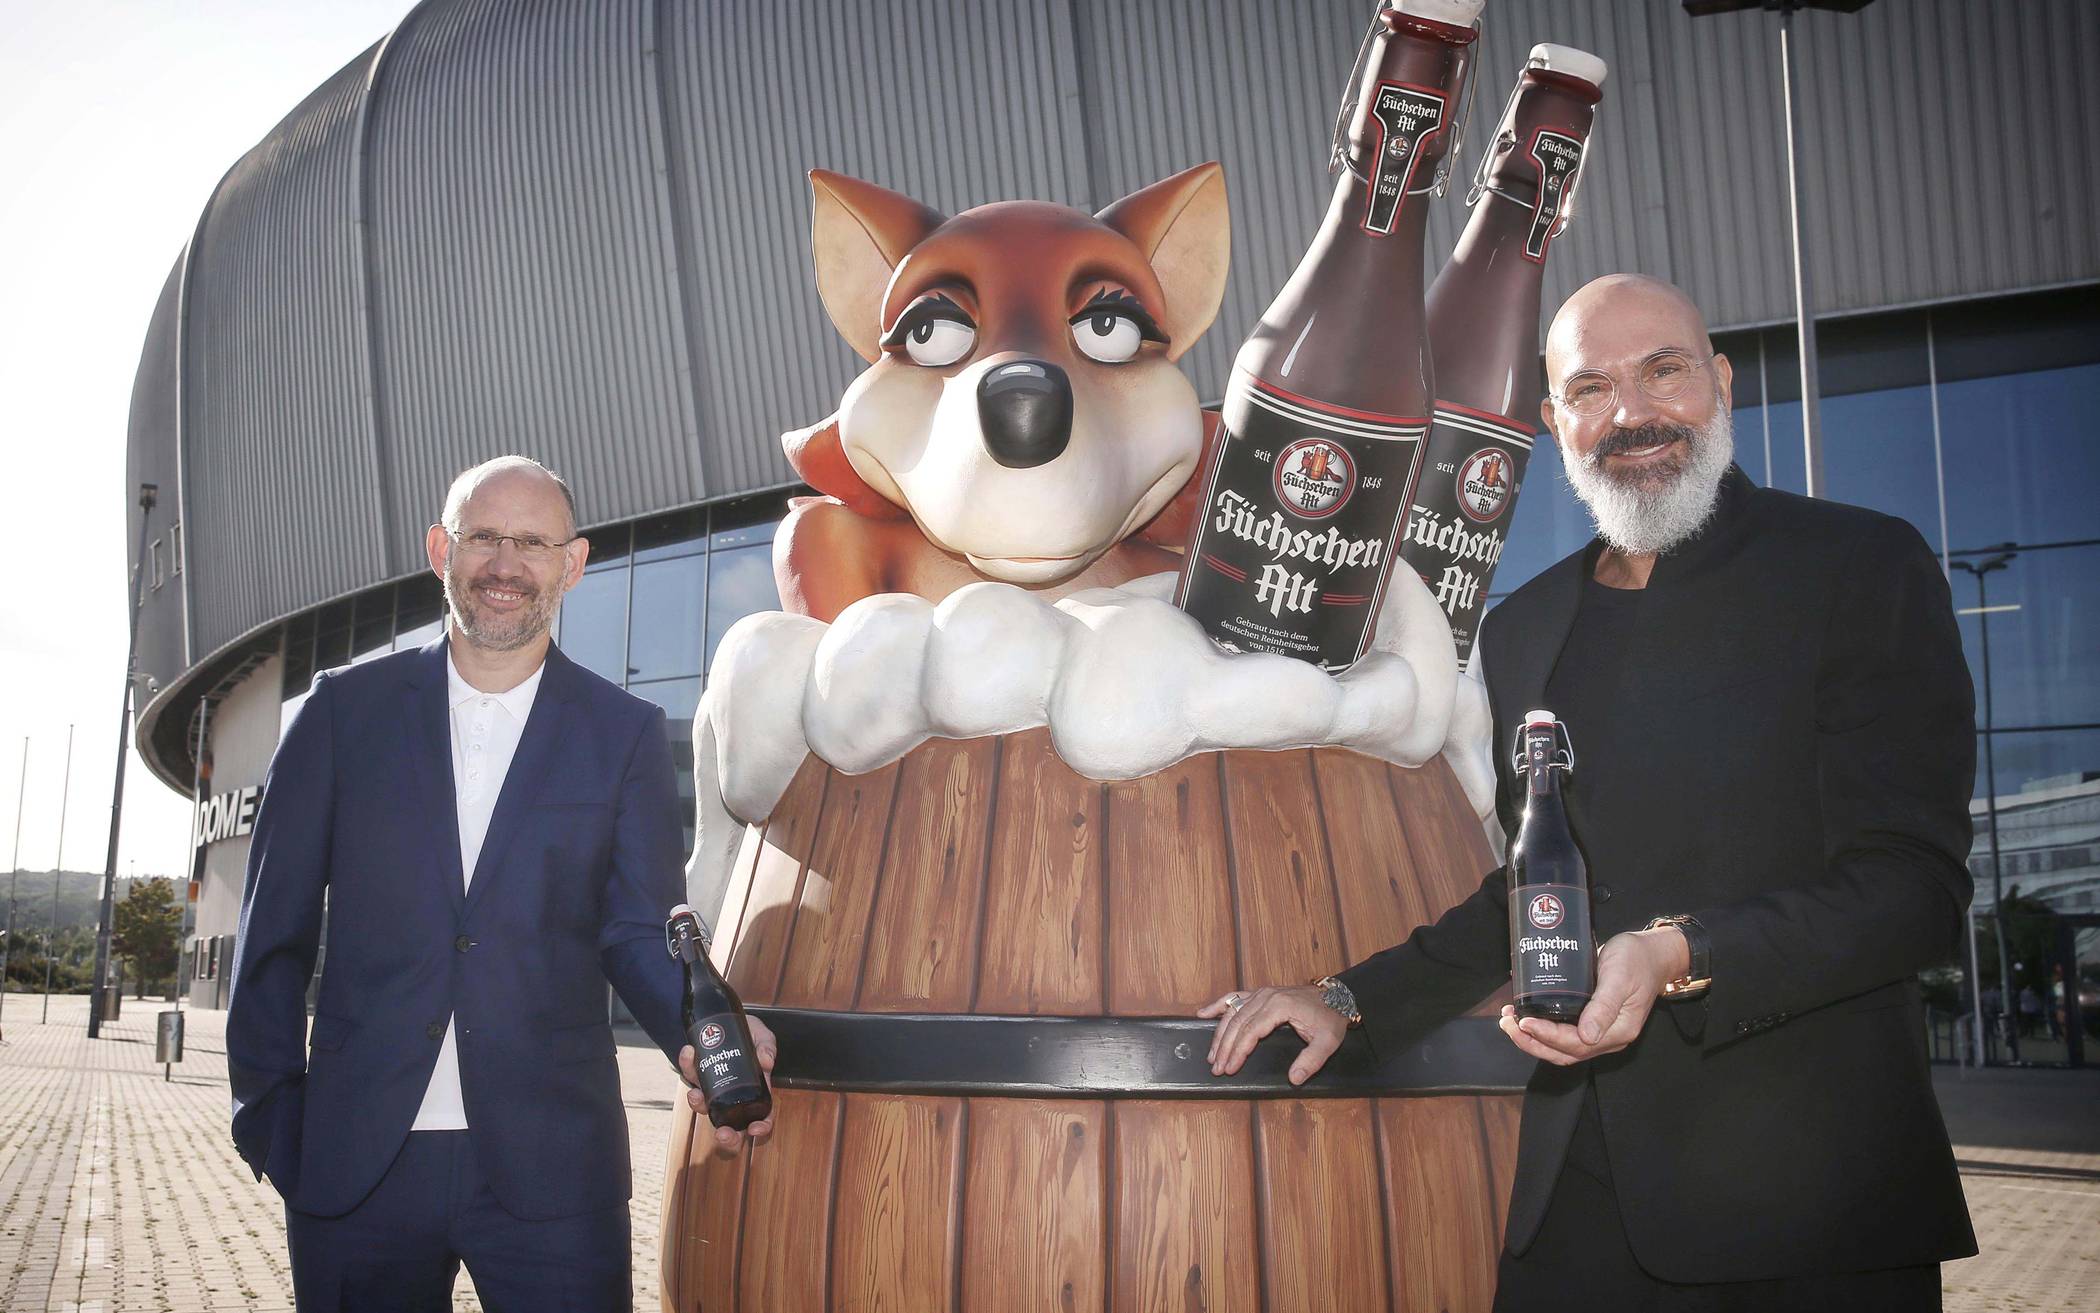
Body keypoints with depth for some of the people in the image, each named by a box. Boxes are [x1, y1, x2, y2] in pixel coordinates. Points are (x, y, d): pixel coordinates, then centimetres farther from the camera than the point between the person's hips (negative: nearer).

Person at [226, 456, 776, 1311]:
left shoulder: (625, 735, 4)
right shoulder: (345, 708, 5)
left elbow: (638, 934, -1)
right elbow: (275, 928, 6)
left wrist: (702, 1033, -21)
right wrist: (269, 1114, 1)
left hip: (551, 1172, -1)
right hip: (352, 1166, 1)